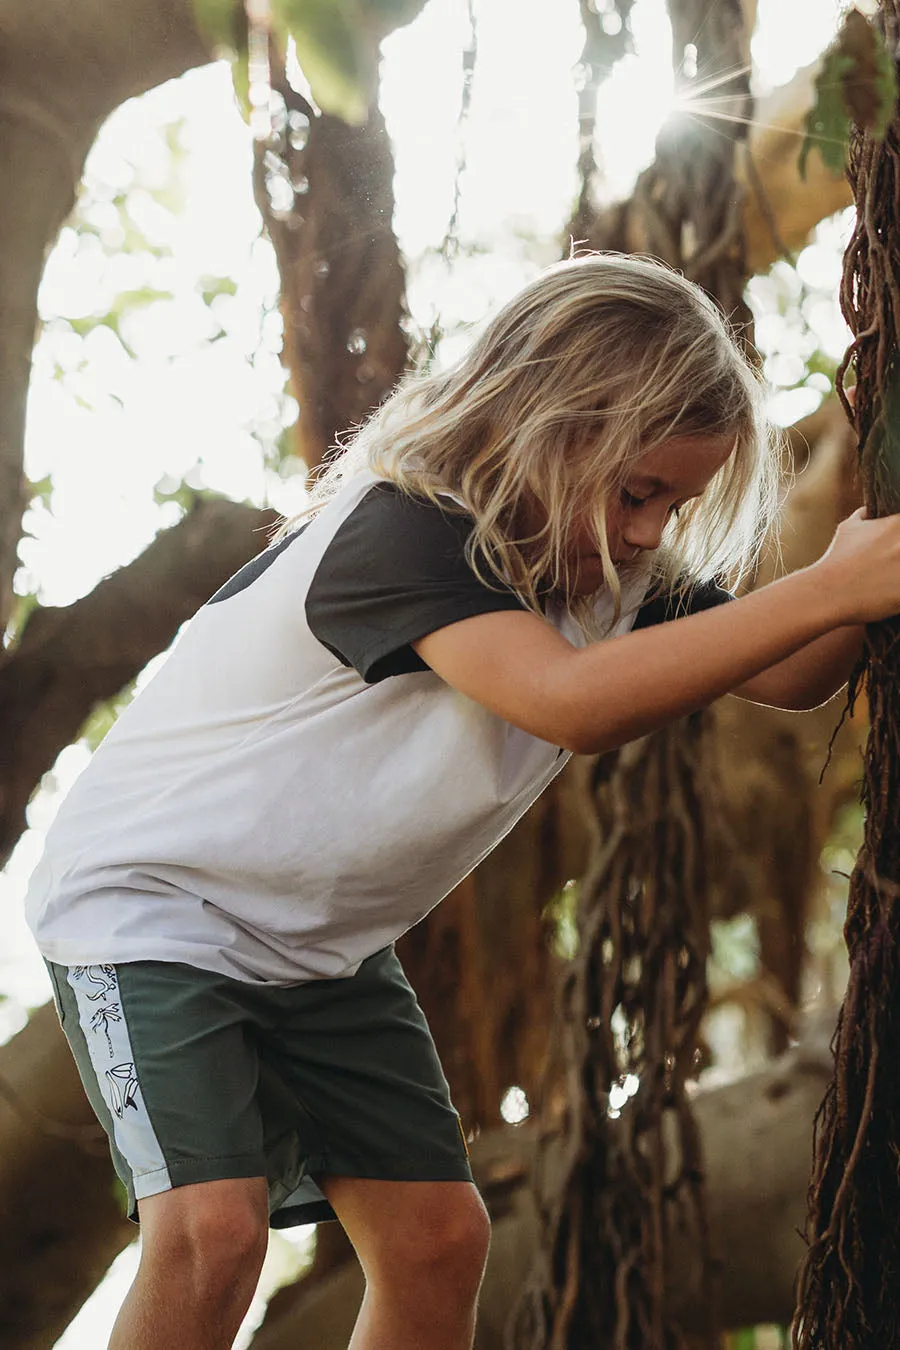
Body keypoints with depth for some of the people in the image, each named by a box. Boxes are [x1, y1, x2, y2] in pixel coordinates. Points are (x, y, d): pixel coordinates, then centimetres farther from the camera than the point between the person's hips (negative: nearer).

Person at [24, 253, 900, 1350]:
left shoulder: (622, 572, -4)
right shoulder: (399, 529, -30)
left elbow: (785, 676, -3)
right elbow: (569, 702, -44)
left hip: (323, 946, 8)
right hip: (147, 896, -8)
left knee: (436, 1238, 3)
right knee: (210, 1229, -24)